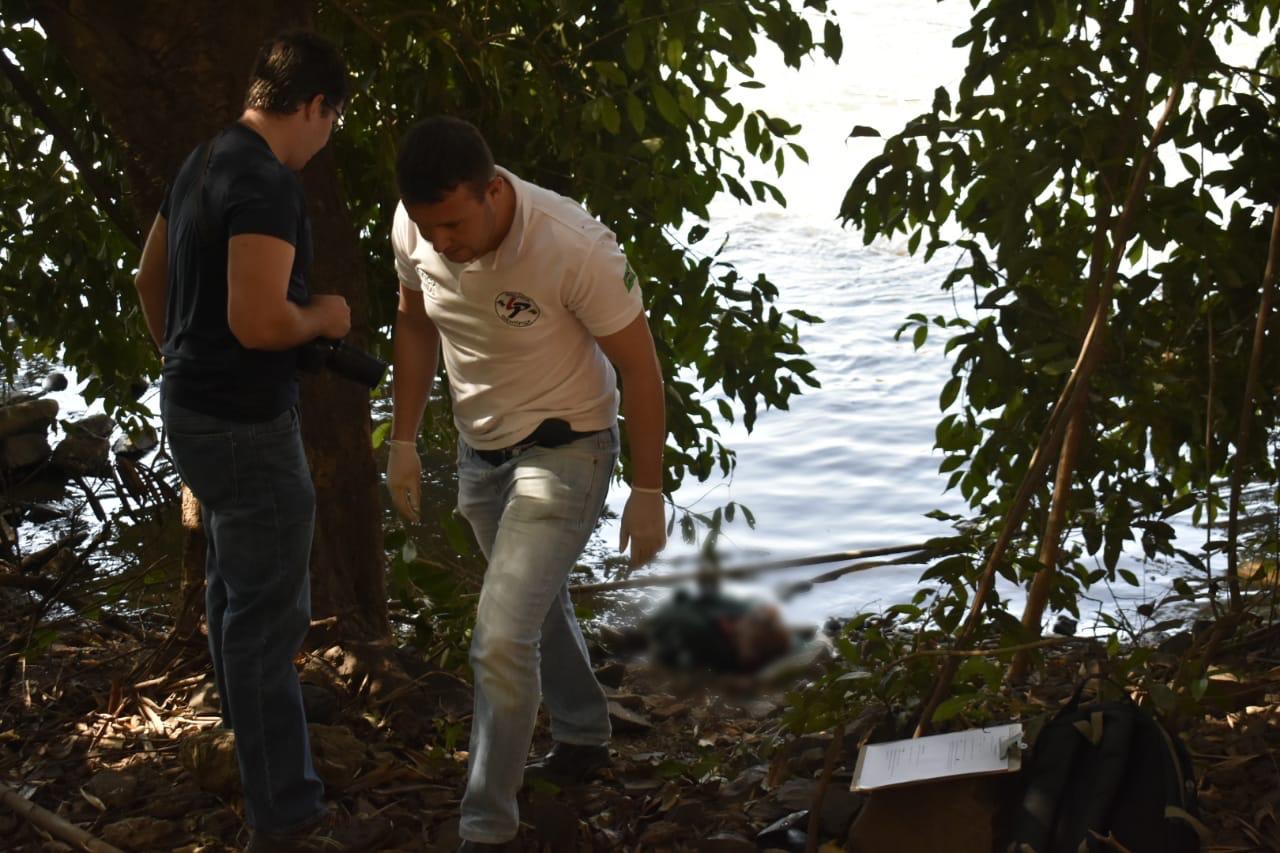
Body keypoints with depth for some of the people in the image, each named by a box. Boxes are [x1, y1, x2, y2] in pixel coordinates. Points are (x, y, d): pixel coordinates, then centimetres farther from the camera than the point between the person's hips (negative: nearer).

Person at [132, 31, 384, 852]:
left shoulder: (203, 163, 9)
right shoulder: (269, 184, -22)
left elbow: (150, 278, 19)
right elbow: (258, 321, -30)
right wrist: (323, 317, -11)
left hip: (194, 407, 10)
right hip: (244, 423, -10)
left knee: (237, 596, 23)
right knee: (270, 614, -3)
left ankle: (260, 762, 40)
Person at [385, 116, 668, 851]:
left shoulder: (574, 246, -31)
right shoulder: (414, 230, -15)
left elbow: (640, 368, -19)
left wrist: (648, 493, -14)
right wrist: (404, 440, 7)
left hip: (563, 450, -6)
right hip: (481, 448, 6)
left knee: (502, 639, -14)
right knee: (538, 606, 25)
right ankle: (585, 738, 49)